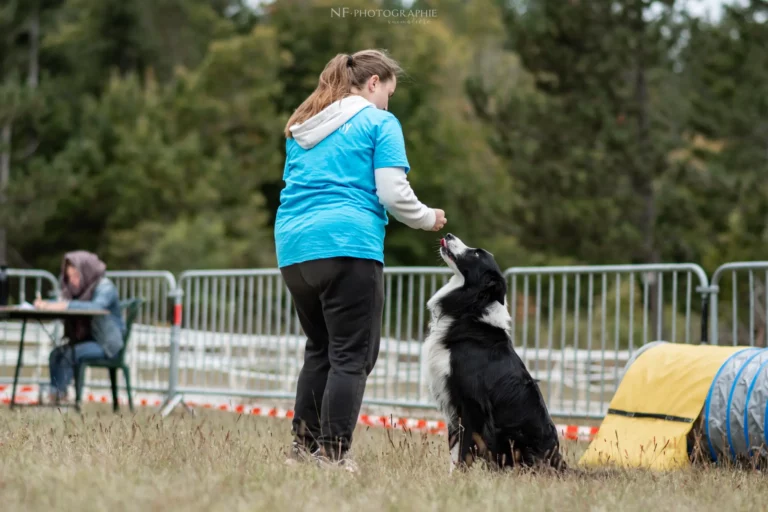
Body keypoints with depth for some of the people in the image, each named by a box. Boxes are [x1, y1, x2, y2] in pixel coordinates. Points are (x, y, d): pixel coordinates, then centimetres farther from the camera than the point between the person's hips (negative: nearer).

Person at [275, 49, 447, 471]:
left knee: (319, 349, 17)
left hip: (293, 246, 7)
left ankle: (303, 446, 15)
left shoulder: (301, 127, 21)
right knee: (352, 355, -4)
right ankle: (333, 454, -10)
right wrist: (428, 219, 11)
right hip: (347, 246, -7)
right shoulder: (378, 123, 0)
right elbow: (393, 195, -7)